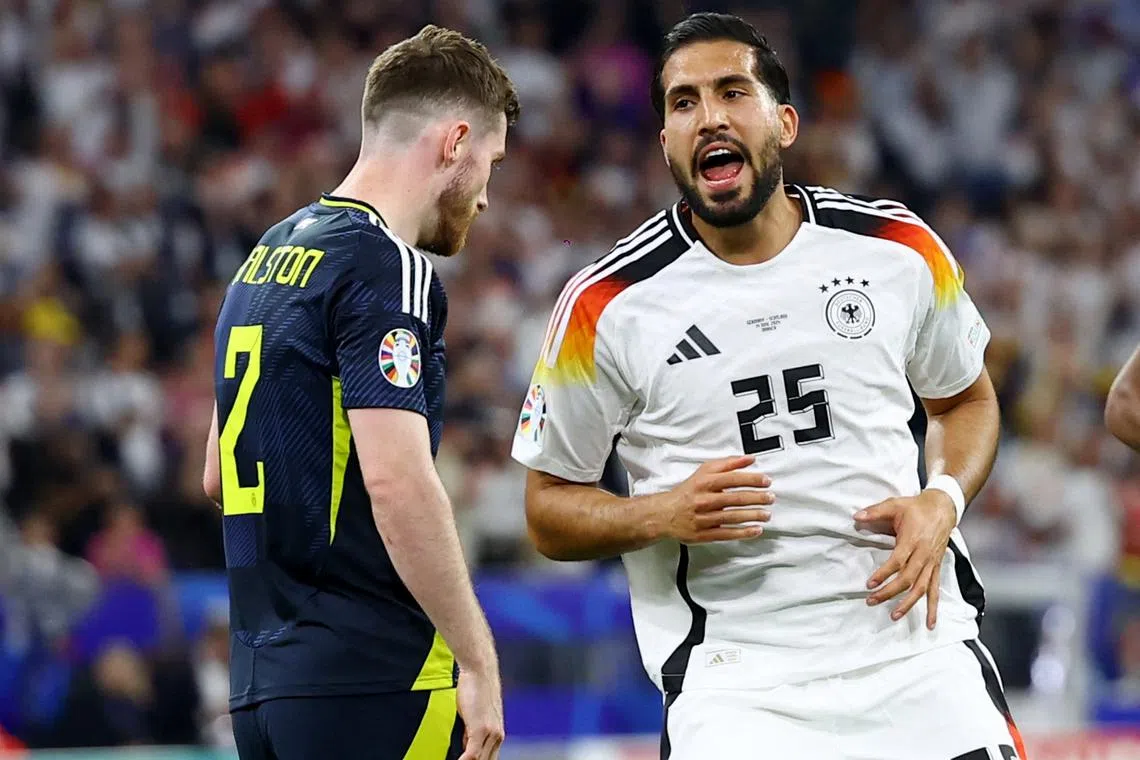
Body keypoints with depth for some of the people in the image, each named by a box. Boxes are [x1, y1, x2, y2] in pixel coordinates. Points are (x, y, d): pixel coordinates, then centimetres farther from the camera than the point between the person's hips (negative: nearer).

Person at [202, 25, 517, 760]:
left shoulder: (267, 258, 17)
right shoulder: (386, 267, -11)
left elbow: (219, 473, 26)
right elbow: (397, 479, -20)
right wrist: (478, 662, -17)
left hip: (262, 678, 9)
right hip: (374, 674, -9)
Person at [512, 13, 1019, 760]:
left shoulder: (900, 249, 2)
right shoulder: (608, 306, -4)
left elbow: (966, 397, 19)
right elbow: (550, 509, 4)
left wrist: (943, 498, -1)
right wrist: (664, 514, -15)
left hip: (919, 647, 2)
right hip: (735, 685, -2)